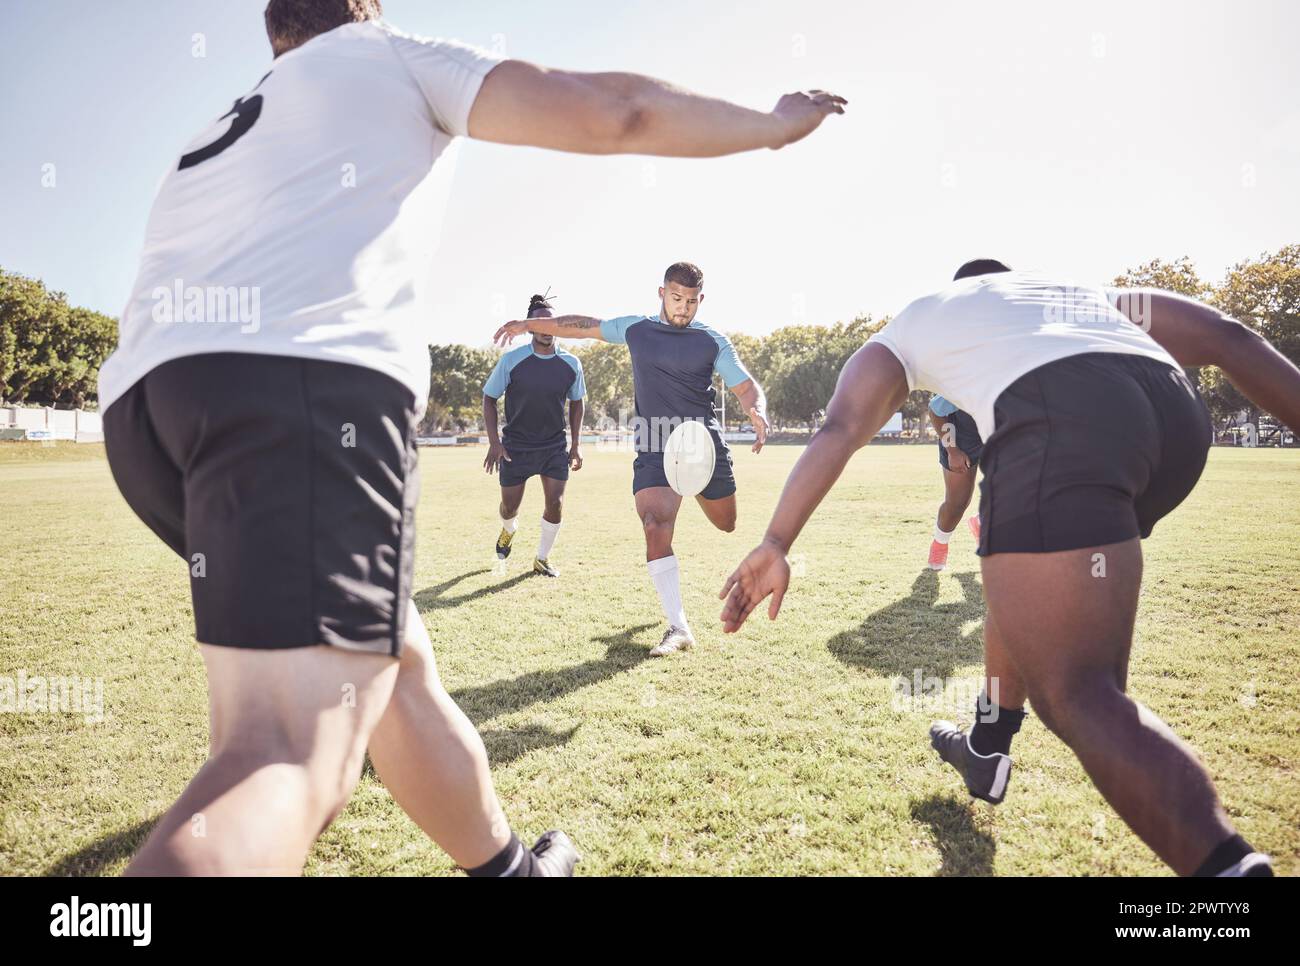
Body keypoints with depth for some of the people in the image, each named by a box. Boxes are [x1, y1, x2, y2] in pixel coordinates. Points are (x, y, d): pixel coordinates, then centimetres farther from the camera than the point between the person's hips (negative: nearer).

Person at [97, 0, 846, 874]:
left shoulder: (215, 139, 36)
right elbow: (611, 112, 8)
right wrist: (776, 125, 22)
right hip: (310, 380, -8)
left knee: (394, 664, 18)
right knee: (288, 758, -15)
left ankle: (507, 866, 34)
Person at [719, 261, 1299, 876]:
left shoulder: (914, 320, 29)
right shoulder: (1086, 291, 40)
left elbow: (839, 429, 12)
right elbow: (1224, 337, 26)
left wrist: (775, 544, 4)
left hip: (1059, 423, -6)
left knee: (1075, 695, -6)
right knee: (1031, 585, 30)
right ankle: (984, 754, 43)